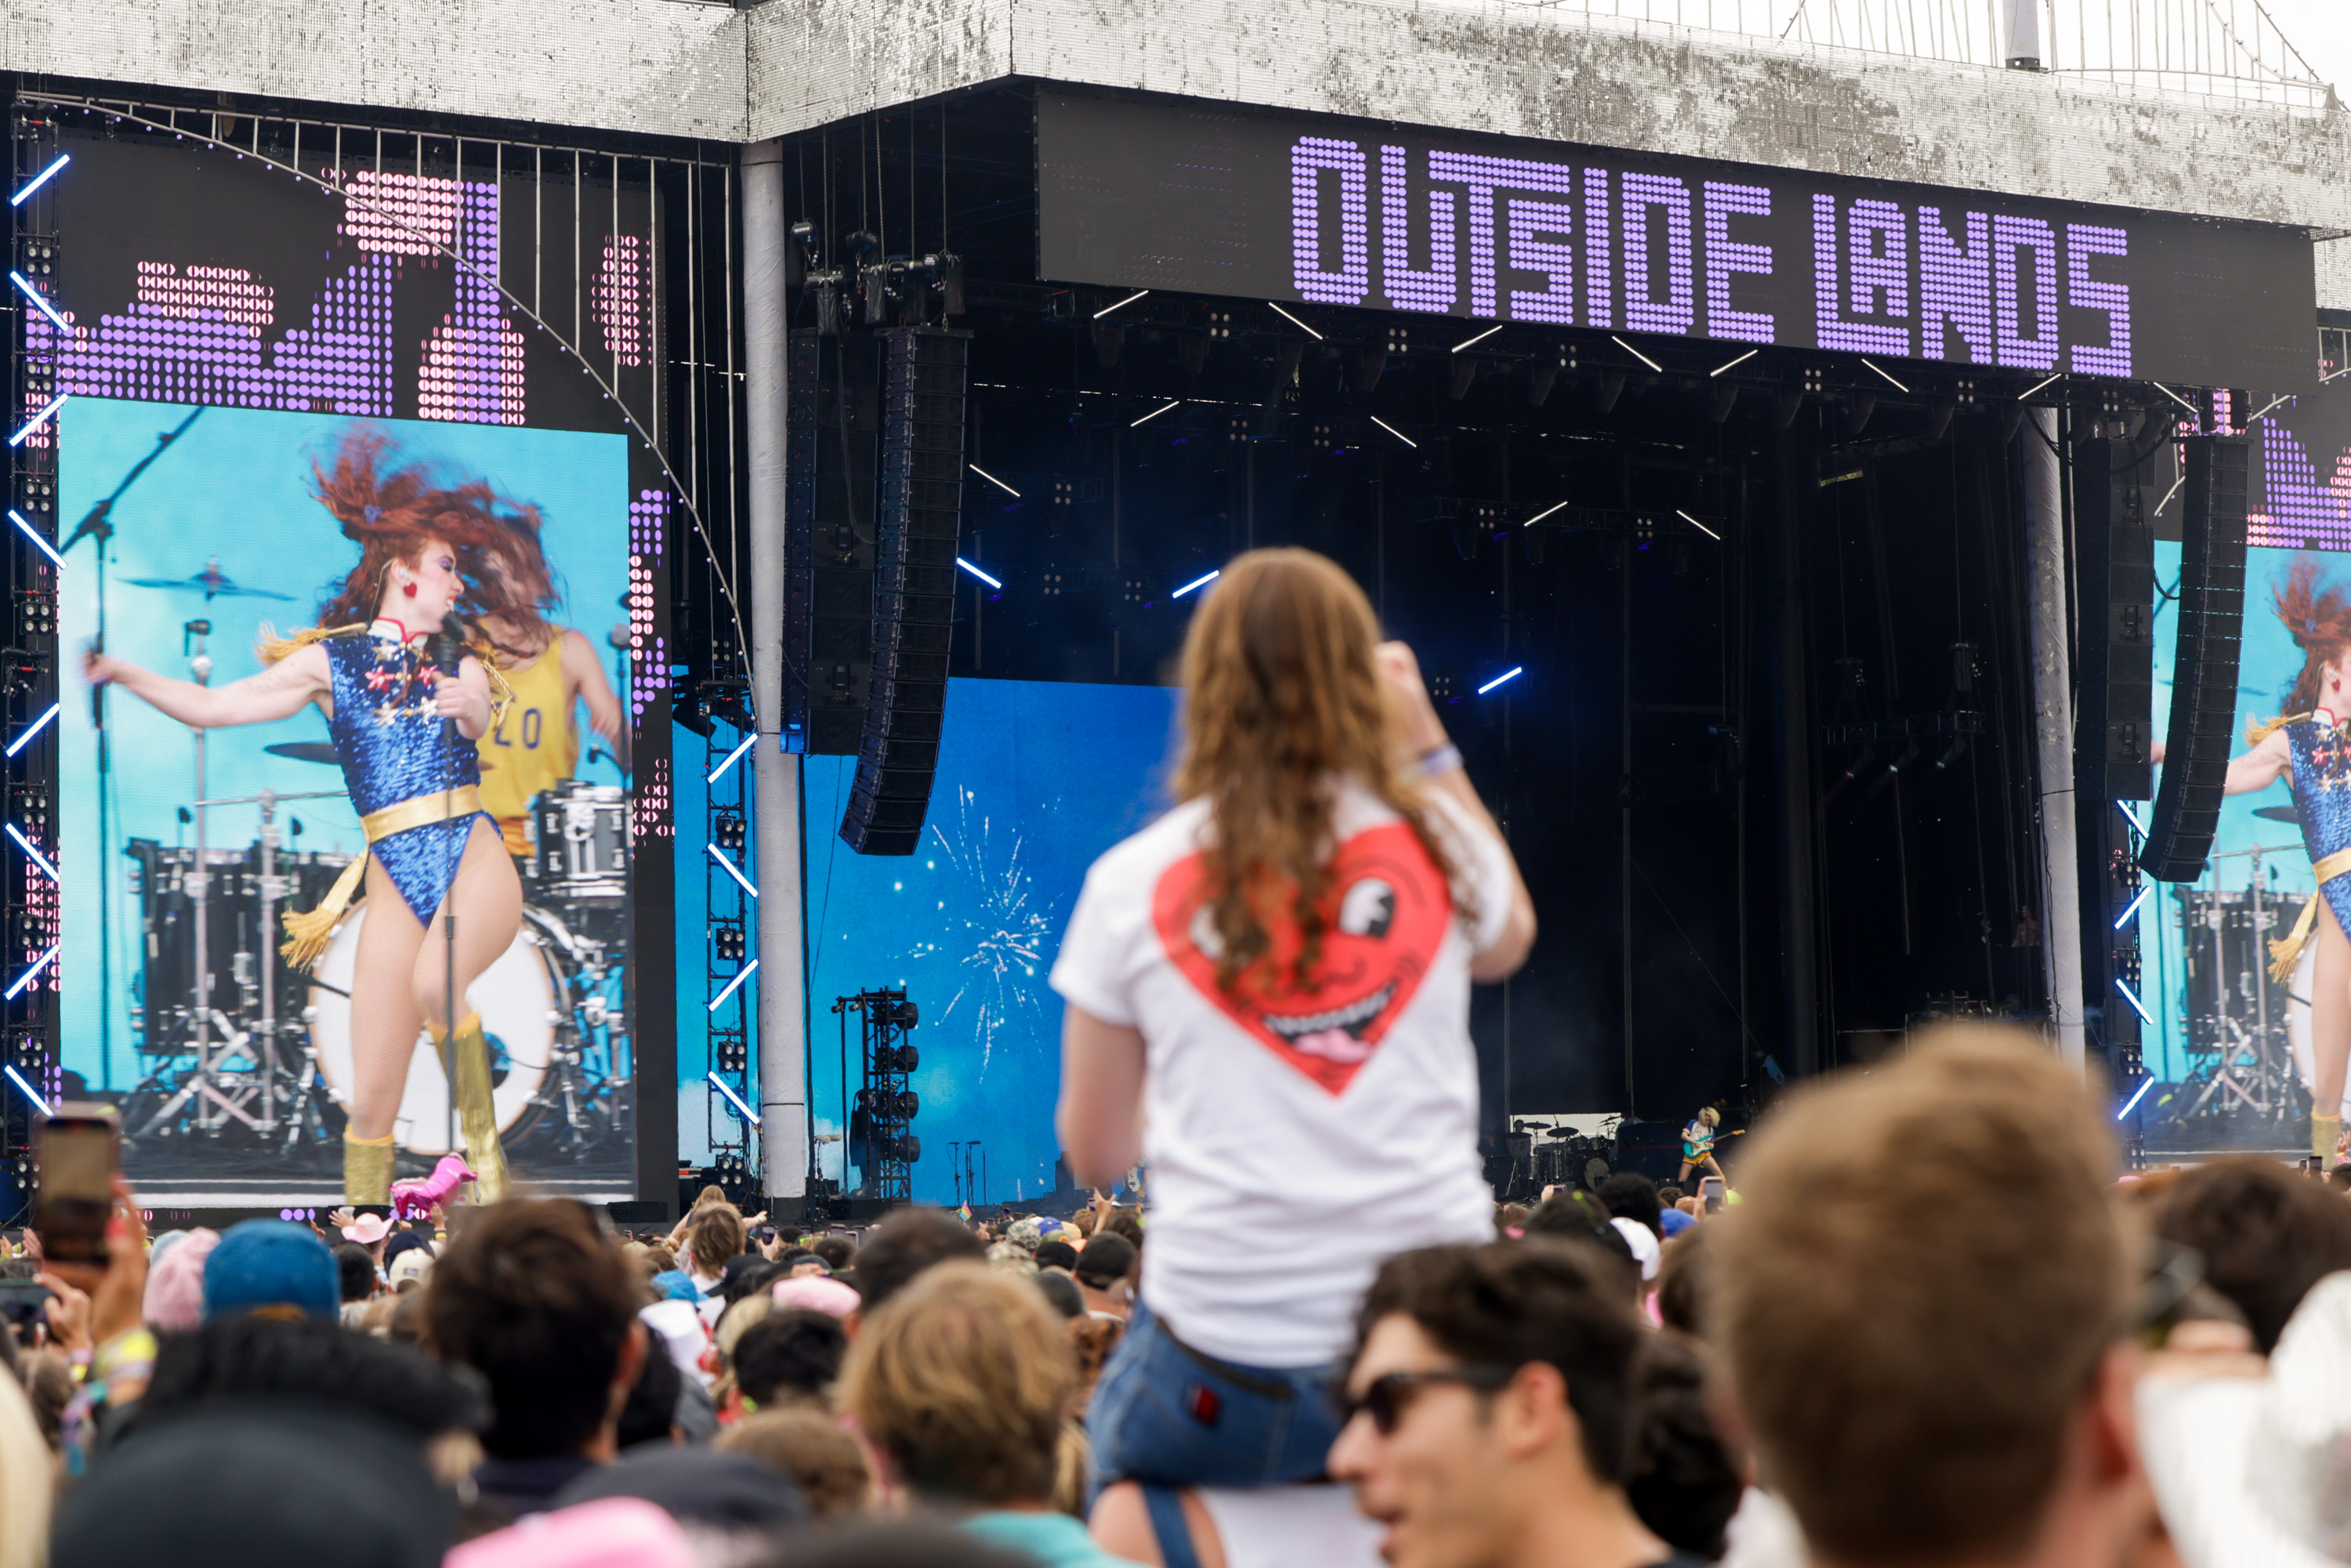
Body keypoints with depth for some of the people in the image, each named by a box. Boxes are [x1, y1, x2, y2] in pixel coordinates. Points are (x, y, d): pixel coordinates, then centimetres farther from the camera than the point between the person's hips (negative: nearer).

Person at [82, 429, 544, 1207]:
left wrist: (469, 710, -31)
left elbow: (486, 719, -8)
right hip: (397, 883, 1)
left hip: (477, 861, -1)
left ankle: (484, 1142, -14)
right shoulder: (330, 660, 12)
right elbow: (211, 707, 7)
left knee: (434, 983, -33)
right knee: (371, 1104, -5)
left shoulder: (458, 663, 14)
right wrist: (123, 672, -5)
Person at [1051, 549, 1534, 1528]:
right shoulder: (1436, 843, 1)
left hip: (1223, 1378, -1)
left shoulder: (1133, 885, -2)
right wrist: (1429, 750, 26)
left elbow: (1095, 1155, 7)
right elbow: (1507, 943, 28)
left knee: (1114, 1445, 28)